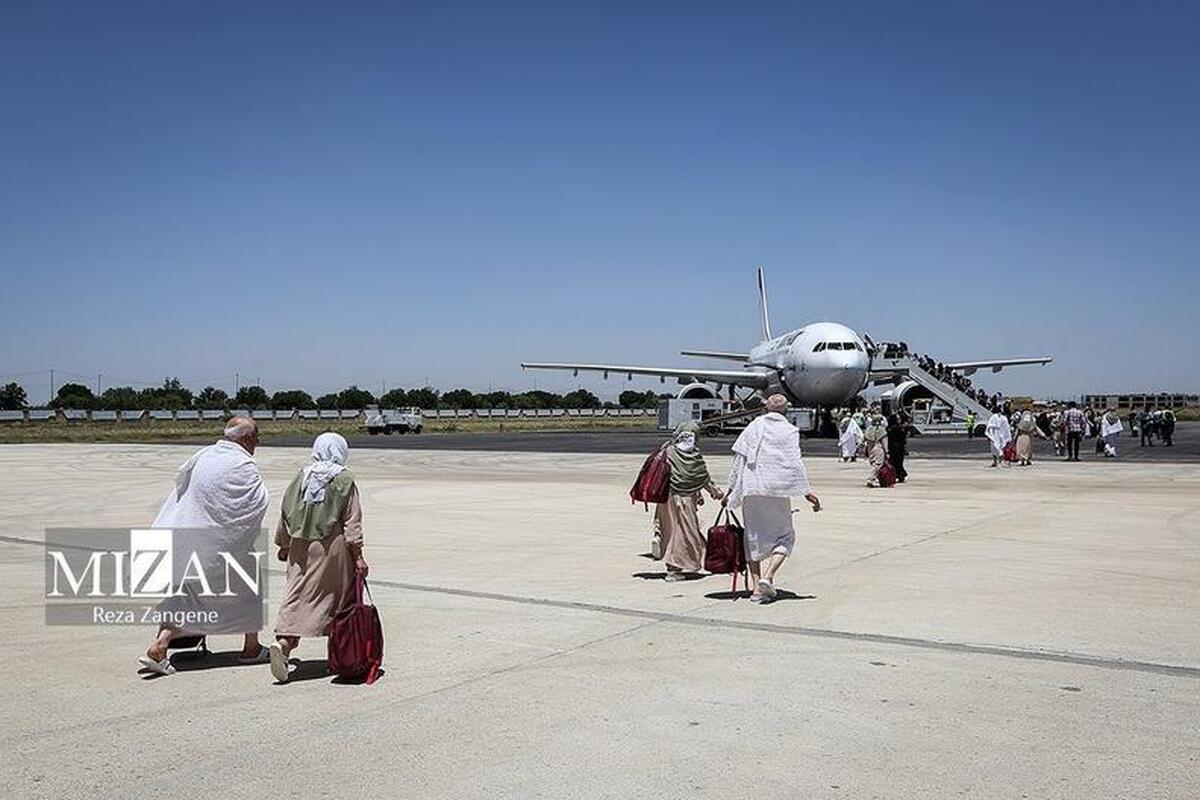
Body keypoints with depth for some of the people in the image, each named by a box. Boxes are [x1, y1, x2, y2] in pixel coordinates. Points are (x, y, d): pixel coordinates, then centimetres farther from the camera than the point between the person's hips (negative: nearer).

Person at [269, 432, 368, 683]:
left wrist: (283, 545, 22)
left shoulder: (301, 477, 5)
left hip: (301, 548, 3)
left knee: (298, 597, 3)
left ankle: (283, 644, -17)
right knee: (340, 597, 11)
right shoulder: (345, 480, -6)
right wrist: (358, 556, -6)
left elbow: (286, 513, 10)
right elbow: (352, 522, -8)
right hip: (333, 548, -3)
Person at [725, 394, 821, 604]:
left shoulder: (753, 427, 9)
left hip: (751, 490, 3)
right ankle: (768, 577, -11)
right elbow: (795, 463, -6)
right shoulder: (789, 431, 1)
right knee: (784, 536, 10)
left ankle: (757, 587, 5)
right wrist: (807, 493, -3)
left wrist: (732, 489, 12)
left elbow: (739, 459, 7)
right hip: (777, 491, -3)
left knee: (754, 537, 11)